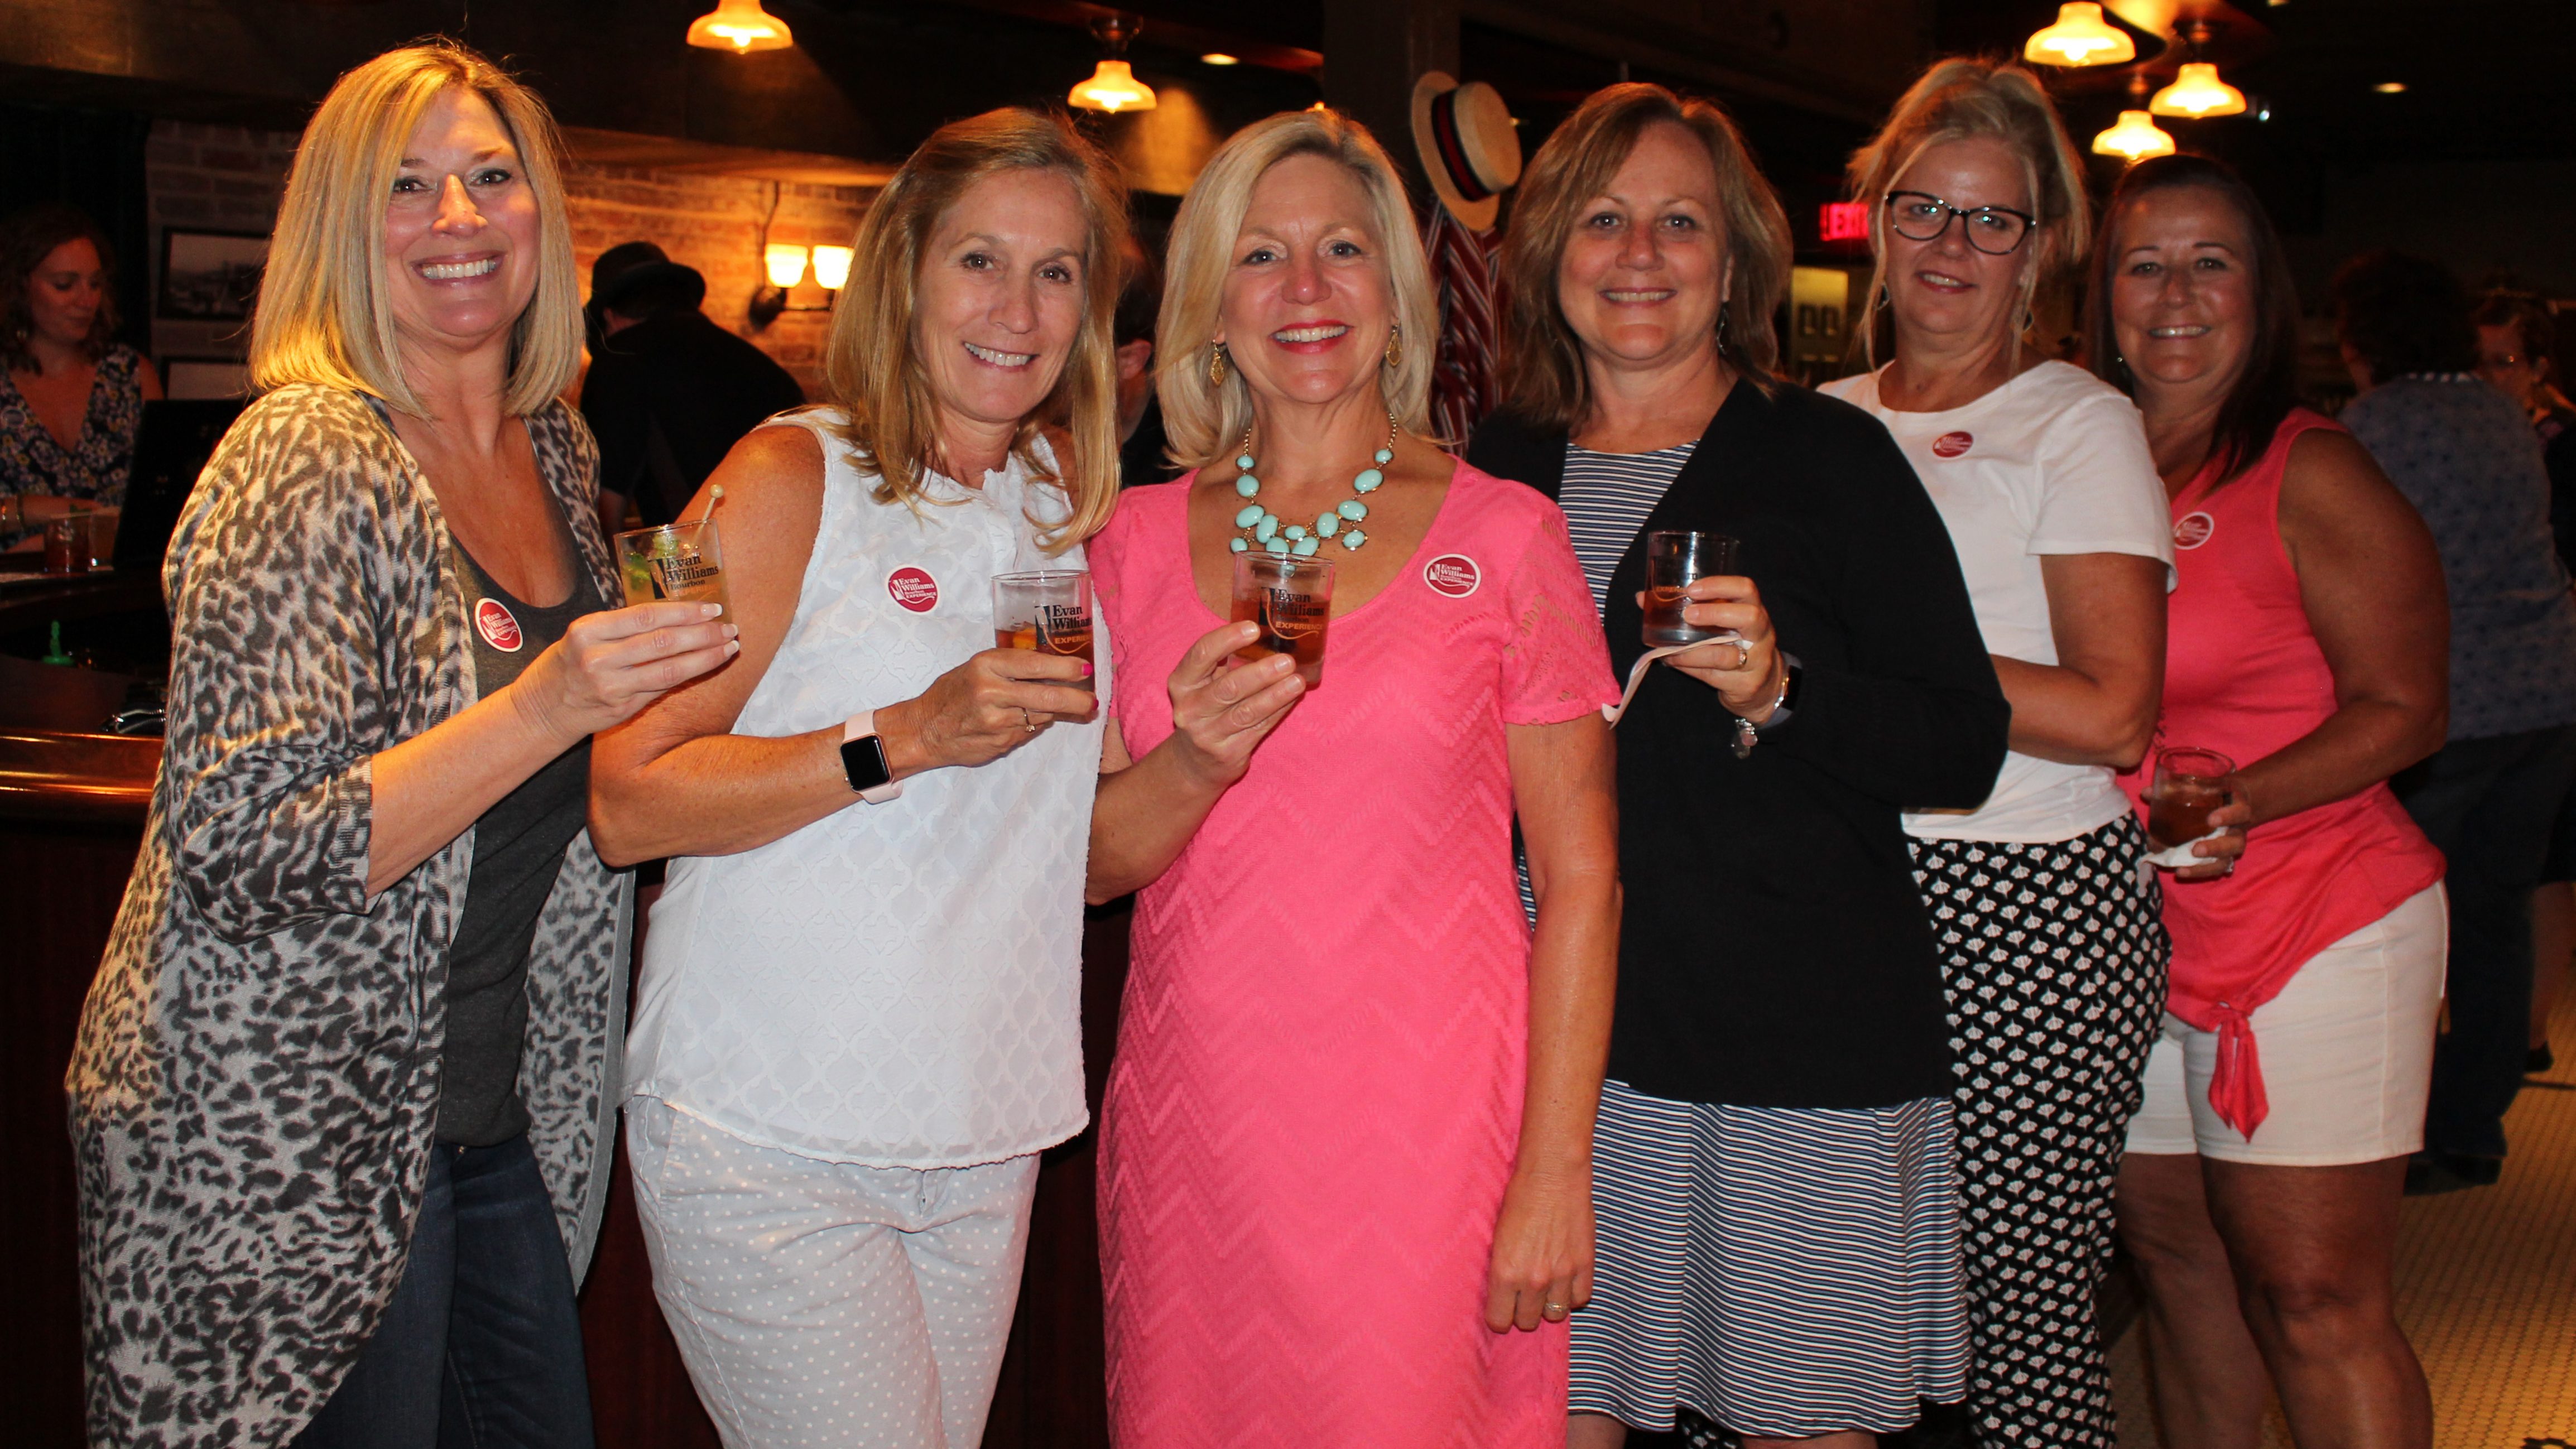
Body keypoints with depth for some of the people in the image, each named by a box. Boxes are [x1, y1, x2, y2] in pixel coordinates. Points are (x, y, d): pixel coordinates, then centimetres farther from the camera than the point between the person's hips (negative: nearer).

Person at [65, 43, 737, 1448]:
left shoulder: (554, 449, 6)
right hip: (288, 1141, -7)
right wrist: (545, 711, -31)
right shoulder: (305, 461, -16)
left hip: (494, 1110, 7)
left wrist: (679, 606, 5)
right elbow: (240, 857, -23)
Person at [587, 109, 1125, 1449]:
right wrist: (905, 738, -22)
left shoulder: (1068, 506, 11)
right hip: (768, 1140, -6)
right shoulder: (792, 477, -7)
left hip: (985, 1141, 6)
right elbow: (626, 805, -15)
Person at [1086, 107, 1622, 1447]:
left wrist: (1555, 1172, -9)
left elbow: (1579, 874, -3)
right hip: (1196, 1111, 3)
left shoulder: (1503, 533, -2)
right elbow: (1092, 862, 7)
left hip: (1426, 1122, -2)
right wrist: (1196, 761, -14)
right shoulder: (1141, 540, 6)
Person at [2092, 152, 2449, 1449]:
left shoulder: (2311, 476, -6)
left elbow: (2402, 707, -9)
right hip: (2124, 933, 5)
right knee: (2171, 1255, 13)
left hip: (2313, 920, -5)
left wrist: (2238, 799, -23)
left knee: (2312, 1299, -4)